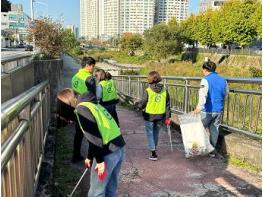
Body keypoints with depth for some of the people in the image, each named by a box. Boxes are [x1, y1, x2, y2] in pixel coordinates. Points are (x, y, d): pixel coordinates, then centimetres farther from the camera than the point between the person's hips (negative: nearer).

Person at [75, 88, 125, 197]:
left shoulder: (81, 108, -8)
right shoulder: (92, 105, 21)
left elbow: (94, 137, -18)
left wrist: (100, 161, -13)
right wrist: (90, 157, 32)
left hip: (108, 152, -9)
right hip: (119, 147, 9)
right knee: (110, 187, 22)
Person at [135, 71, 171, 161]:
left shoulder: (148, 91, -15)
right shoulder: (164, 90, -2)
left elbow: (143, 104, -10)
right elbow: (167, 105, 2)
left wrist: (136, 104, 12)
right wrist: (168, 117, 9)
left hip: (149, 116, -4)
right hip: (160, 116, 4)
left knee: (150, 133, 7)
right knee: (156, 134, 20)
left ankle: (153, 153, 2)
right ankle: (154, 149, 34)